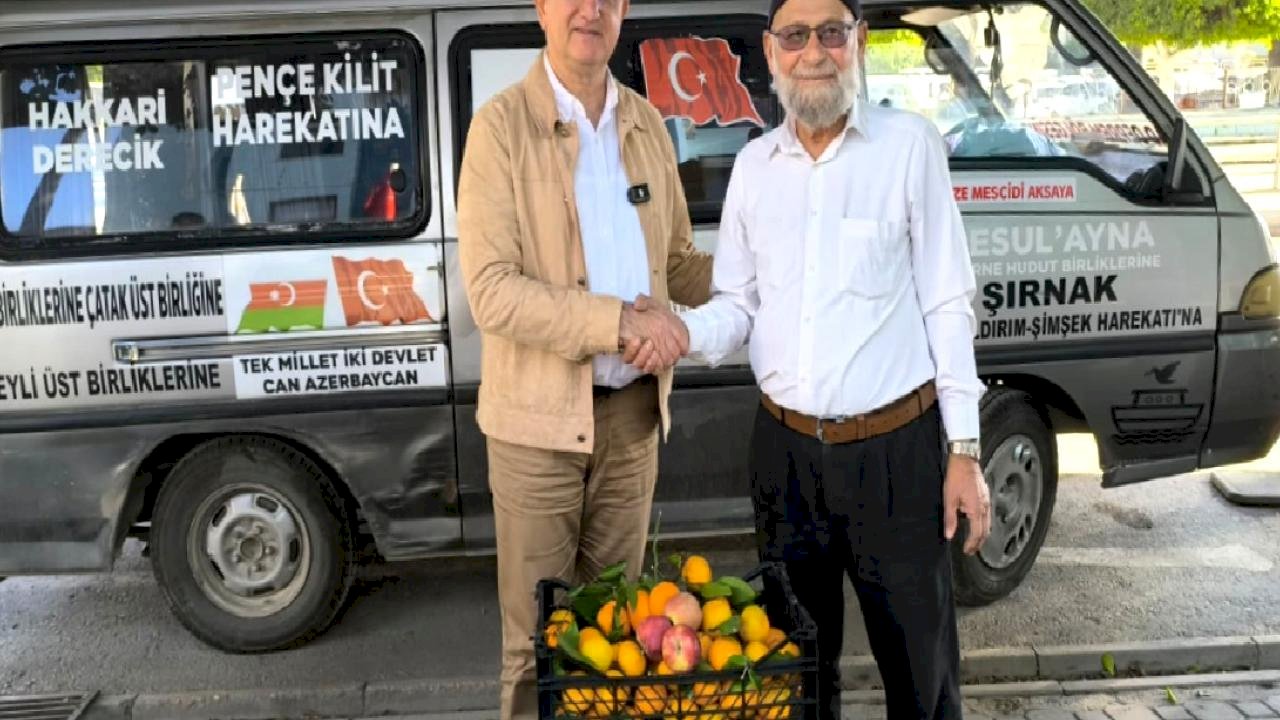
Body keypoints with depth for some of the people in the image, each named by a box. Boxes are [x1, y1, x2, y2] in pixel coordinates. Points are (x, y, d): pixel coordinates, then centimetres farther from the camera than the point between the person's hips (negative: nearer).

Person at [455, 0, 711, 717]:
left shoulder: (647, 122, 7)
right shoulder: (502, 125, -9)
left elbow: (677, 261, 14)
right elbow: (491, 292, -17)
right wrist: (620, 321, -25)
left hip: (633, 409, 5)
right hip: (540, 418, -4)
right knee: (539, 633, 10)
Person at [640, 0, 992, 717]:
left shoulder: (909, 144, -4)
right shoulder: (753, 164, 6)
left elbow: (946, 304, -4)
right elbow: (738, 303, 10)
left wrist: (964, 450, -6)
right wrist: (685, 331, -12)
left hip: (895, 448, -3)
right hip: (785, 447, 4)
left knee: (920, 661, 9)